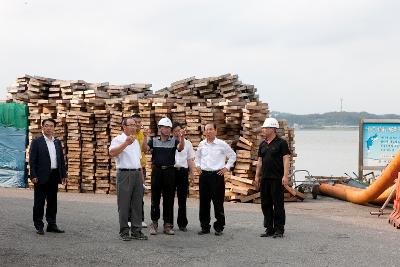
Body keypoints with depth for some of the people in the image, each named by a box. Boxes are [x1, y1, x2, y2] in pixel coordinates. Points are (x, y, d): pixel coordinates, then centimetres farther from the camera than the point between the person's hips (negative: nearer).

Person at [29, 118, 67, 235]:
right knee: (39, 202, 1)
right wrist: (33, 176, -14)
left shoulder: (57, 142, 13)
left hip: (54, 176, 5)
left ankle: (52, 224, 17)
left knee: (52, 201, 10)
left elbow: (62, 159, 15)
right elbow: (32, 160, -7)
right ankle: (39, 226, 7)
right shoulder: (36, 142, -2)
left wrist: (64, 174, 9)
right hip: (42, 176, -5)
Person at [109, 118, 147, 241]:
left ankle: (136, 231, 12)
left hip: (137, 174, 7)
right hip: (125, 174, -7)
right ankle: (124, 232, 4)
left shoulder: (136, 141, 19)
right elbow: (112, 153, -25)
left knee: (137, 204, 7)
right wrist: (126, 143, -32)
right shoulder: (118, 139, -5)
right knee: (124, 204, -2)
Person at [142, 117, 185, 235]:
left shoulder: (174, 141, 5)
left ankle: (168, 224, 9)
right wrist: (145, 137, -24)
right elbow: (145, 149, -9)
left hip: (169, 171, 0)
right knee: (155, 198, 5)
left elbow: (181, 148, -15)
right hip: (156, 171, 0)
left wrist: (182, 138, -33)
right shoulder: (154, 140, 6)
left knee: (169, 199, 3)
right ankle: (154, 223, 13)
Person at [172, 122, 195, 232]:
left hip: (183, 171, 1)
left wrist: (192, 174, 6)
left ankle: (182, 223, 13)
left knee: (182, 199, 6)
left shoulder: (187, 143, 9)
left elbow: (190, 160, 11)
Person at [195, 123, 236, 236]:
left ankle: (219, 227, 6)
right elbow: (197, 156, 27)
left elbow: (232, 156, 7)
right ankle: (205, 227, 14)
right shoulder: (201, 144, 9)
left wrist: (226, 167, 0)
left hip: (217, 175, -4)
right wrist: (198, 166, 14)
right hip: (204, 175, 4)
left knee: (218, 202, -2)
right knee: (204, 202, 6)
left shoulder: (222, 144, -3)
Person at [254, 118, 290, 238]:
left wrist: (285, 176, -18)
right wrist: (257, 176, 14)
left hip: (277, 179, -7)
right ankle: (269, 229, 17)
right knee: (266, 204, 9)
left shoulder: (281, 143, -6)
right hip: (265, 179, 7)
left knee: (278, 204, -3)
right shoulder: (263, 144, 14)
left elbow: (286, 159, -10)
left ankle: (279, 230, 3)